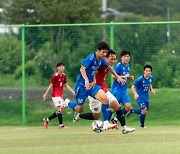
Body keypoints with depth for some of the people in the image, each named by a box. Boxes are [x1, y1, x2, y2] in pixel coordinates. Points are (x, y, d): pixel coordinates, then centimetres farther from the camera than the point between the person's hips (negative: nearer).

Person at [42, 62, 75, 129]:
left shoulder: (64, 76, 10)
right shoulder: (55, 76, -11)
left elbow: (66, 86, 15)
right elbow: (51, 85, -9)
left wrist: (73, 92, 8)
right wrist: (46, 94, -10)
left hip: (61, 96, 8)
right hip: (55, 95, -8)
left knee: (61, 111, 8)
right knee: (60, 109, -15)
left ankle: (47, 119, 18)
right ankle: (61, 125, -13)